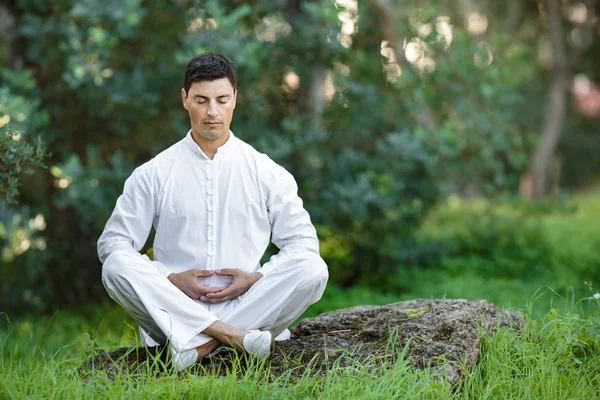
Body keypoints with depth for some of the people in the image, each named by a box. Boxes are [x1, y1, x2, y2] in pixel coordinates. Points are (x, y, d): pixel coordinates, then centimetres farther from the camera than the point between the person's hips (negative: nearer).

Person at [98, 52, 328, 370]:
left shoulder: (267, 173, 10)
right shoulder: (153, 174, 8)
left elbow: (302, 241, 9)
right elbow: (112, 242, 4)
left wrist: (257, 279, -9)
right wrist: (171, 281, -10)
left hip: (247, 306, 1)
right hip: (174, 311, 0)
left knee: (314, 269, -25)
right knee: (116, 266, -28)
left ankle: (203, 343, -29)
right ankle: (230, 335, -33)